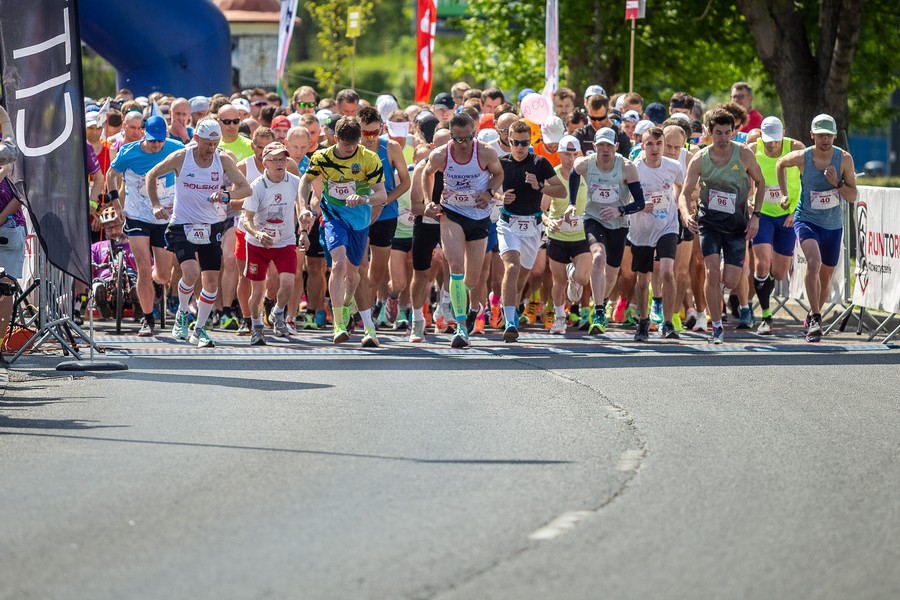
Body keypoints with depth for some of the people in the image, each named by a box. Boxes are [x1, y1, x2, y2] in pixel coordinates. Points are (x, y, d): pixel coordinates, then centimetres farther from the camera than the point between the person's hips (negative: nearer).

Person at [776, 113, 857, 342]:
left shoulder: (844, 158, -10)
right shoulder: (801, 157, -13)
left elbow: (853, 196, -7)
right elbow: (781, 164, 11)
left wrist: (837, 183, -24)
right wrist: (784, 194, 9)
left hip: (833, 225, 3)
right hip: (807, 220, -3)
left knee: (826, 276, 14)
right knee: (814, 262, -28)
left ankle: (813, 316, 39)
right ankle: (815, 320, -30)